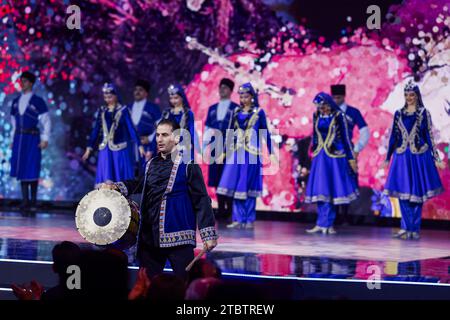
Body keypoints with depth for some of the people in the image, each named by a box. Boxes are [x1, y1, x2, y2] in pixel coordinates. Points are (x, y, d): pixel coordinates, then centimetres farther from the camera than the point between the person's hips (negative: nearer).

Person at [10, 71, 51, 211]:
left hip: (32, 138, -5)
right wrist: (13, 140, 16)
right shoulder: (16, 102, 13)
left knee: (32, 170, -5)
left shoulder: (38, 101, -2)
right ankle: (25, 200, 6)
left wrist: (45, 139, -7)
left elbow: (46, 122, -1)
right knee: (21, 169, 2)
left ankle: (33, 200, 7)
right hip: (19, 139, 5)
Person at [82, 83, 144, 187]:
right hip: (105, 150, 4)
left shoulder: (123, 110, -3)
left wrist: (139, 146, -13)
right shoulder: (102, 111, 9)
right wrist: (89, 148, 12)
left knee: (120, 175, -1)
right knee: (106, 178, 2)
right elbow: (96, 130, 14)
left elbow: (131, 128, -7)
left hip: (119, 149, -4)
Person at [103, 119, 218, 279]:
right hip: (150, 237, 6)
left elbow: (201, 201, -7)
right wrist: (115, 187, 11)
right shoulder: (151, 165, 13)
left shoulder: (188, 166, -5)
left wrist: (208, 234, -12)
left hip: (178, 237, -6)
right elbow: (139, 184, 29)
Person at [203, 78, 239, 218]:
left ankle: (230, 208, 1)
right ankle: (221, 207, 9)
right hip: (215, 148, 4)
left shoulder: (236, 108, 3)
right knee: (217, 178, 4)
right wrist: (205, 145, 5)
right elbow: (207, 128, 15)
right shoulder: (212, 108, 16)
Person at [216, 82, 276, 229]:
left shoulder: (258, 112, 1)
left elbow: (265, 133, 2)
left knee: (248, 186, -1)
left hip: (252, 152, -3)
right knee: (235, 185, -1)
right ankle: (238, 219, 3)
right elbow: (231, 132, 15)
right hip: (236, 152, 4)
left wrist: (271, 152, -1)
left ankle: (249, 219, 4)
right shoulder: (237, 112, 11)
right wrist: (224, 151, 13)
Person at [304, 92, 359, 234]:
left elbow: (345, 137, -3)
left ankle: (325, 224, 2)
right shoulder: (317, 116, 7)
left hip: (335, 156, -4)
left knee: (333, 189, 0)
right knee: (321, 190, 1)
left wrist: (351, 158, -3)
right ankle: (324, 224, 4)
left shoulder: (338, 116, -5)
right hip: (320, 157, 4)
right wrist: (314, 152, 20)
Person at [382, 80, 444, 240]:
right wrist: (387, 158, 11)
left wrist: (436, 158, -1)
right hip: (402, 157, 2)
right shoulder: (399, 114, 8)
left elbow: (429, 136, 2)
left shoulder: (424, 113, 1)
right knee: (403, 193, -1)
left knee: (417, 191, 1)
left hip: (419, 157, -2)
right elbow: (393, 136, 11)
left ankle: (413, 229, 7)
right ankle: (406, 228, 4)